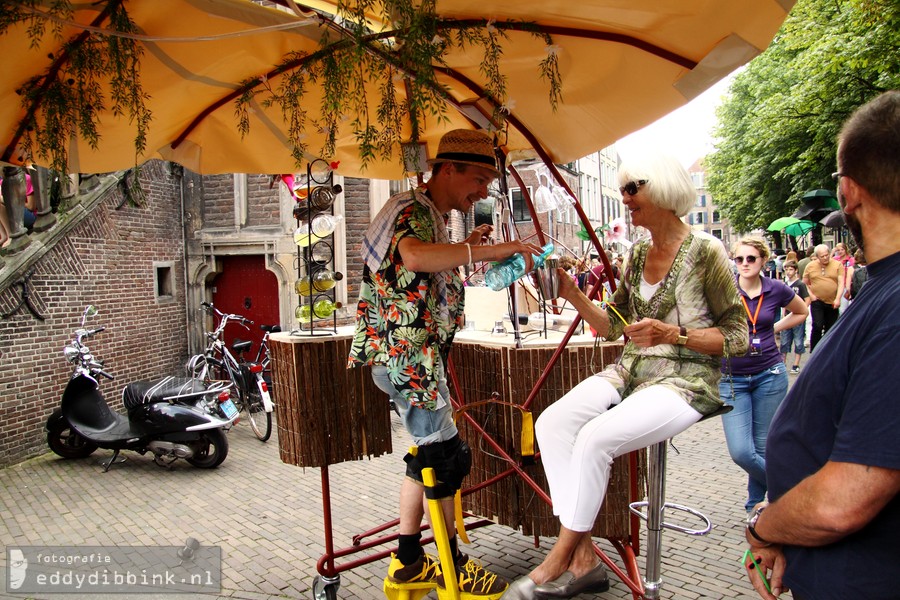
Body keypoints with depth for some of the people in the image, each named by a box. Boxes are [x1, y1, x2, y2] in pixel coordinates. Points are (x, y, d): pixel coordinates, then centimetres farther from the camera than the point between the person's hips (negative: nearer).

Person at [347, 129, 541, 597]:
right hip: (405, 355, -11)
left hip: (418, 356, 11)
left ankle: (408, 560, 26)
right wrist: (487, 251, -36)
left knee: (429, 452, 15)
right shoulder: (411, 210, -15)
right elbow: (414, 257, -38)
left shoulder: (432, 215, 18)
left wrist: (465, 250, 11)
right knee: (446, 455, -3)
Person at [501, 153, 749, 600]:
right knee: (552, 423, -16)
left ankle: (558, 563, -9)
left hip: (685, 379, -7)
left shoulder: (705, 251, -9)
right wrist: (573, 295, 2)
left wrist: (672, 335, -21)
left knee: (595, 437, -28)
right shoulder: (637, 254, 12)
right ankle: (582, 559, -9)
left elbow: (737, 337, -8)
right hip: (631, 371, 7)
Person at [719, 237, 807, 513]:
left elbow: (801, 313, 19)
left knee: (764, 448, 7)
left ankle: (756, 504, 28)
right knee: (741, 452, -9)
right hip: (732, 379, -1)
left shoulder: (777, 290, 0)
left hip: (769, 376, 1)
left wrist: (774, 329, 7)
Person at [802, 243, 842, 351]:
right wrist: (810, 295, -4)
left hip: (832, 302, 1)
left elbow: (841, 283, -7)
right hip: (817, 301, -1)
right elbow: (804, 283, 10)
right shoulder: (810, 266, 1)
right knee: (817, 326, -13)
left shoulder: (837, 265, -1)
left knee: (830, 328, 10)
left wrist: (838, 298, -19)